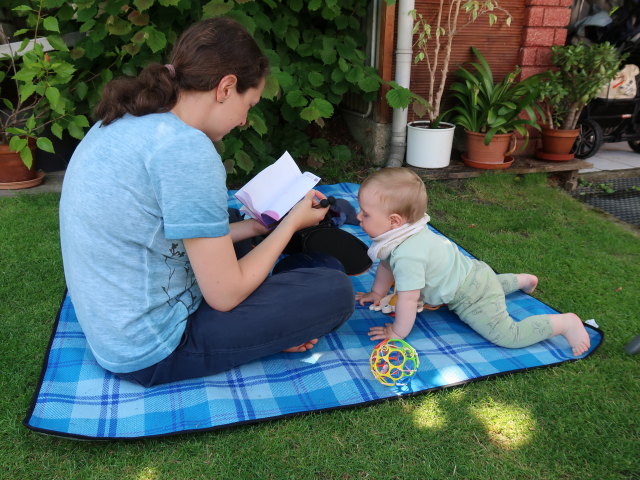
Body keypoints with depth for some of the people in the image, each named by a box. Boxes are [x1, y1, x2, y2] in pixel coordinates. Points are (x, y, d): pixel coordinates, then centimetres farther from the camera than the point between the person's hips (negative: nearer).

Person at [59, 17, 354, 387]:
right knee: (335, 291, -6)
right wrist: (291, 223, -6)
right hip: (153, 351, -9)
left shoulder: (123, 123, 2)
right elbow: (224, 295, -20)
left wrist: (258, 225, 11)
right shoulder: (185, 147, -26)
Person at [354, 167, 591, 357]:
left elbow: (409, 299, -33)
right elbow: (386, 264, 11)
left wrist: (397, 332, -21)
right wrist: (378, 293, 16)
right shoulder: (400, 233, -7)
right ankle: (522, 280, 54)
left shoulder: (408, 255, -38)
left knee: (508, 336, -12)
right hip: (470, 273, 10)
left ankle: (565, 322, -1)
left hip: (472, 297, -10)